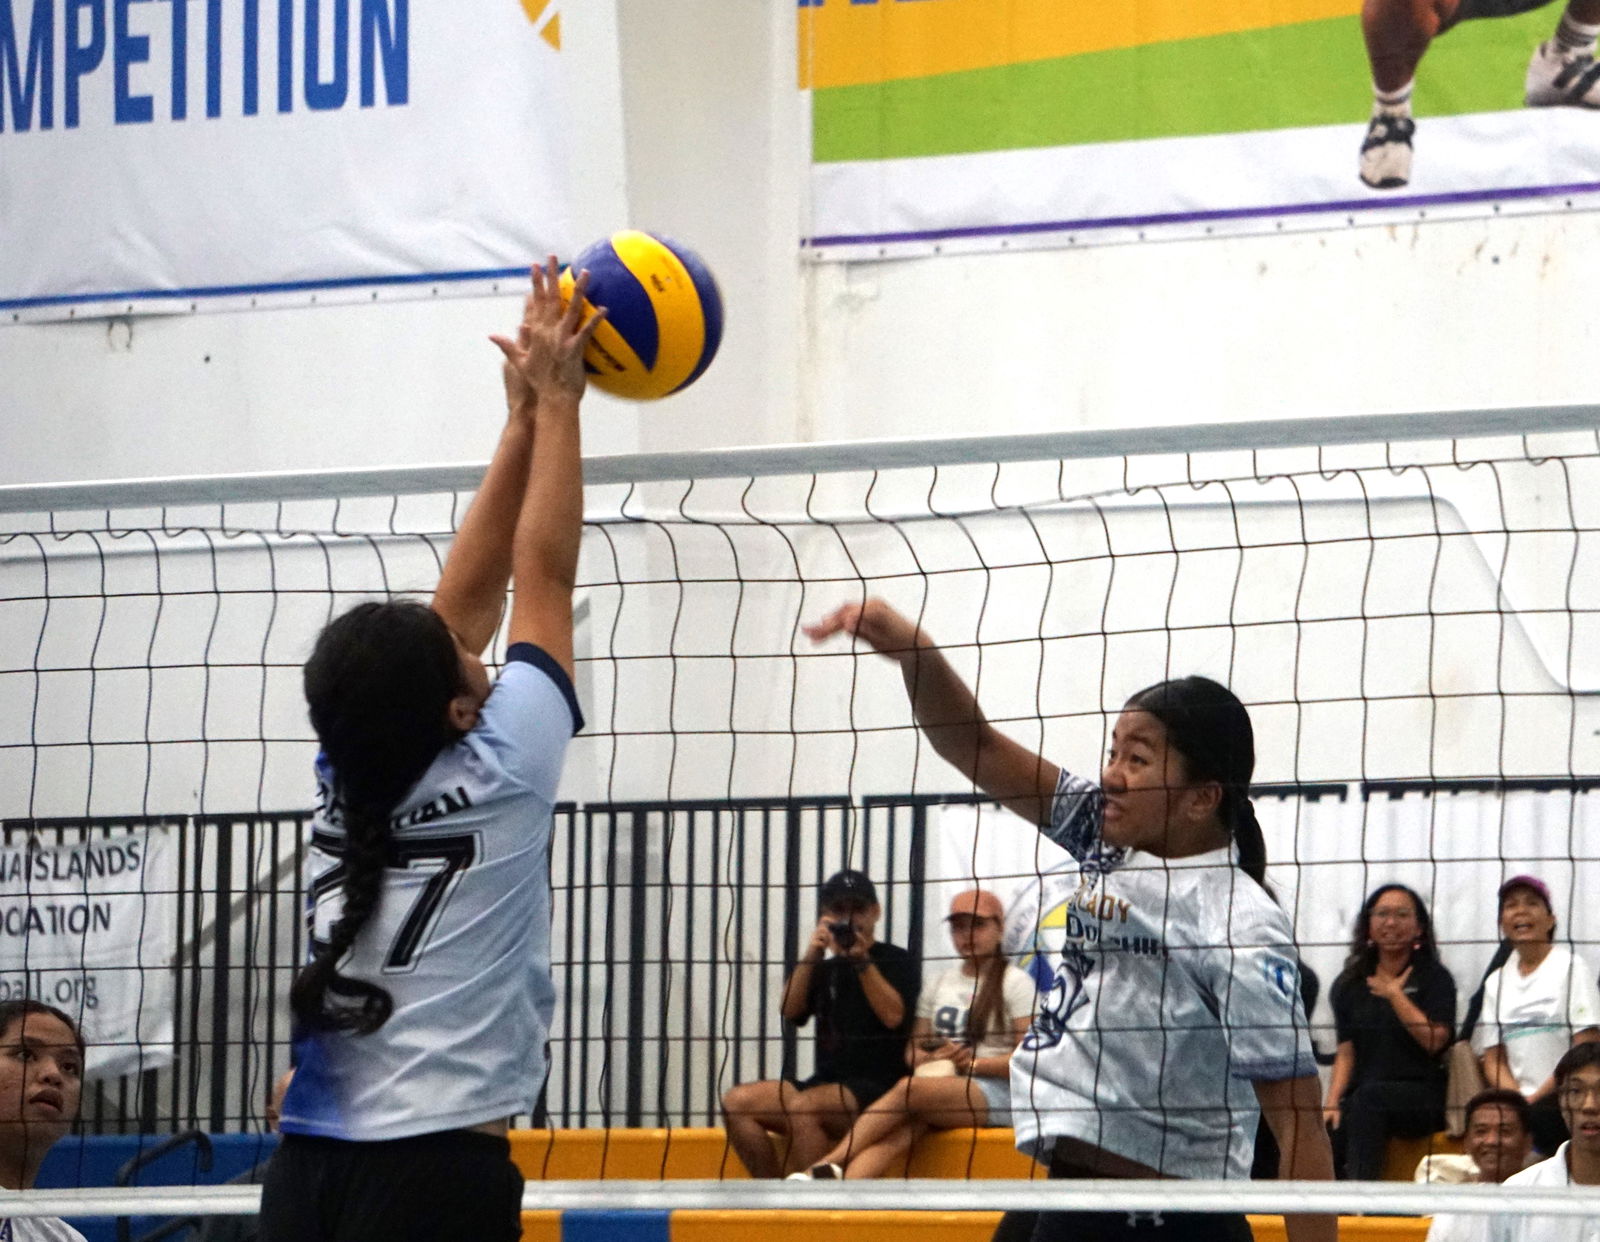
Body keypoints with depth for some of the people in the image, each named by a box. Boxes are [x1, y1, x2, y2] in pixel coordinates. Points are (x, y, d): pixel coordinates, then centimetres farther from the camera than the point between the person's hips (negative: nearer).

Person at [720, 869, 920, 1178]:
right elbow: (790, 1011, 7)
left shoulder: (897, 962, 7)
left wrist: (862, 961, -13)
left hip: (875, 1089, -7)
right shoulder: (825, 969, 24)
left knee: (801, 1108, -36)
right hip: (825, 1081, 7)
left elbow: (893, 1015, -10)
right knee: (736, 1101, -15)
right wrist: (812, 955, -4)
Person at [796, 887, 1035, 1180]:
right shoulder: (941, 984, 23)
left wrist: (972, 1062, -12)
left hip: (998, 1094, -4)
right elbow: (913, 1048, 19)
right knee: (898, 1136, -31)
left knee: (909, 1090, -33)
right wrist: (932, 1060, -4)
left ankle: (825, 1167, -36)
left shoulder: (1015, 983, 5)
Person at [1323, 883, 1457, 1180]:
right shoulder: (1350, 985, 20)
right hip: (1359, 1098, 3)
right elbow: (1346, 1052, 12)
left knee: (1369, 1096, -37)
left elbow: (1435, 1039, -7)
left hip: (1422, 1097, -3)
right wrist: (1332, 1103, -4)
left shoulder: (1435, 978, 9)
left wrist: (1394, 994, -2)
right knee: (1329, 1132, -31)